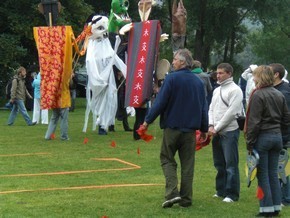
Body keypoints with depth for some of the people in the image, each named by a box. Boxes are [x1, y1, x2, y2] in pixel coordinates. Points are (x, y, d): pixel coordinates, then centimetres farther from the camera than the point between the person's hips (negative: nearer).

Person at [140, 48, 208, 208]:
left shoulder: (172, 78, -11)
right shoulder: (198, 81, 7)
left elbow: (160, 102, -12)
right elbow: (204, 107, 11)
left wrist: (148, 120, -4)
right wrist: (204, 129, 19)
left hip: (172, 127, -4)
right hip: (190, 129, 4)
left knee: (167, 159, 8)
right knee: (187, 164, 9)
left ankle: (172, 192, -8)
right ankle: (186, 199, 10)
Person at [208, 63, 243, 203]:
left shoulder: (235, 90, -8)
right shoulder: (217, 90, 17)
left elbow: (231, 112, -15)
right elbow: (211, 109, 17)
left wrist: (217, 128, -13)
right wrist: (211, 126, 0)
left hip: (229, 132, -8)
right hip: (217, 133, 8)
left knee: (231, 164, -6)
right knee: (219, 163, 13)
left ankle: (232, 194, -3)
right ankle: (221, 190, 23)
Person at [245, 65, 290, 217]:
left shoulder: (258, 95, -14)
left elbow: (254, 121, -16)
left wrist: (250, 143, -12)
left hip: (262, 137, -7)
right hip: (277, 136, 7)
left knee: (263, 175, 0)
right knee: (273, 174, 13)